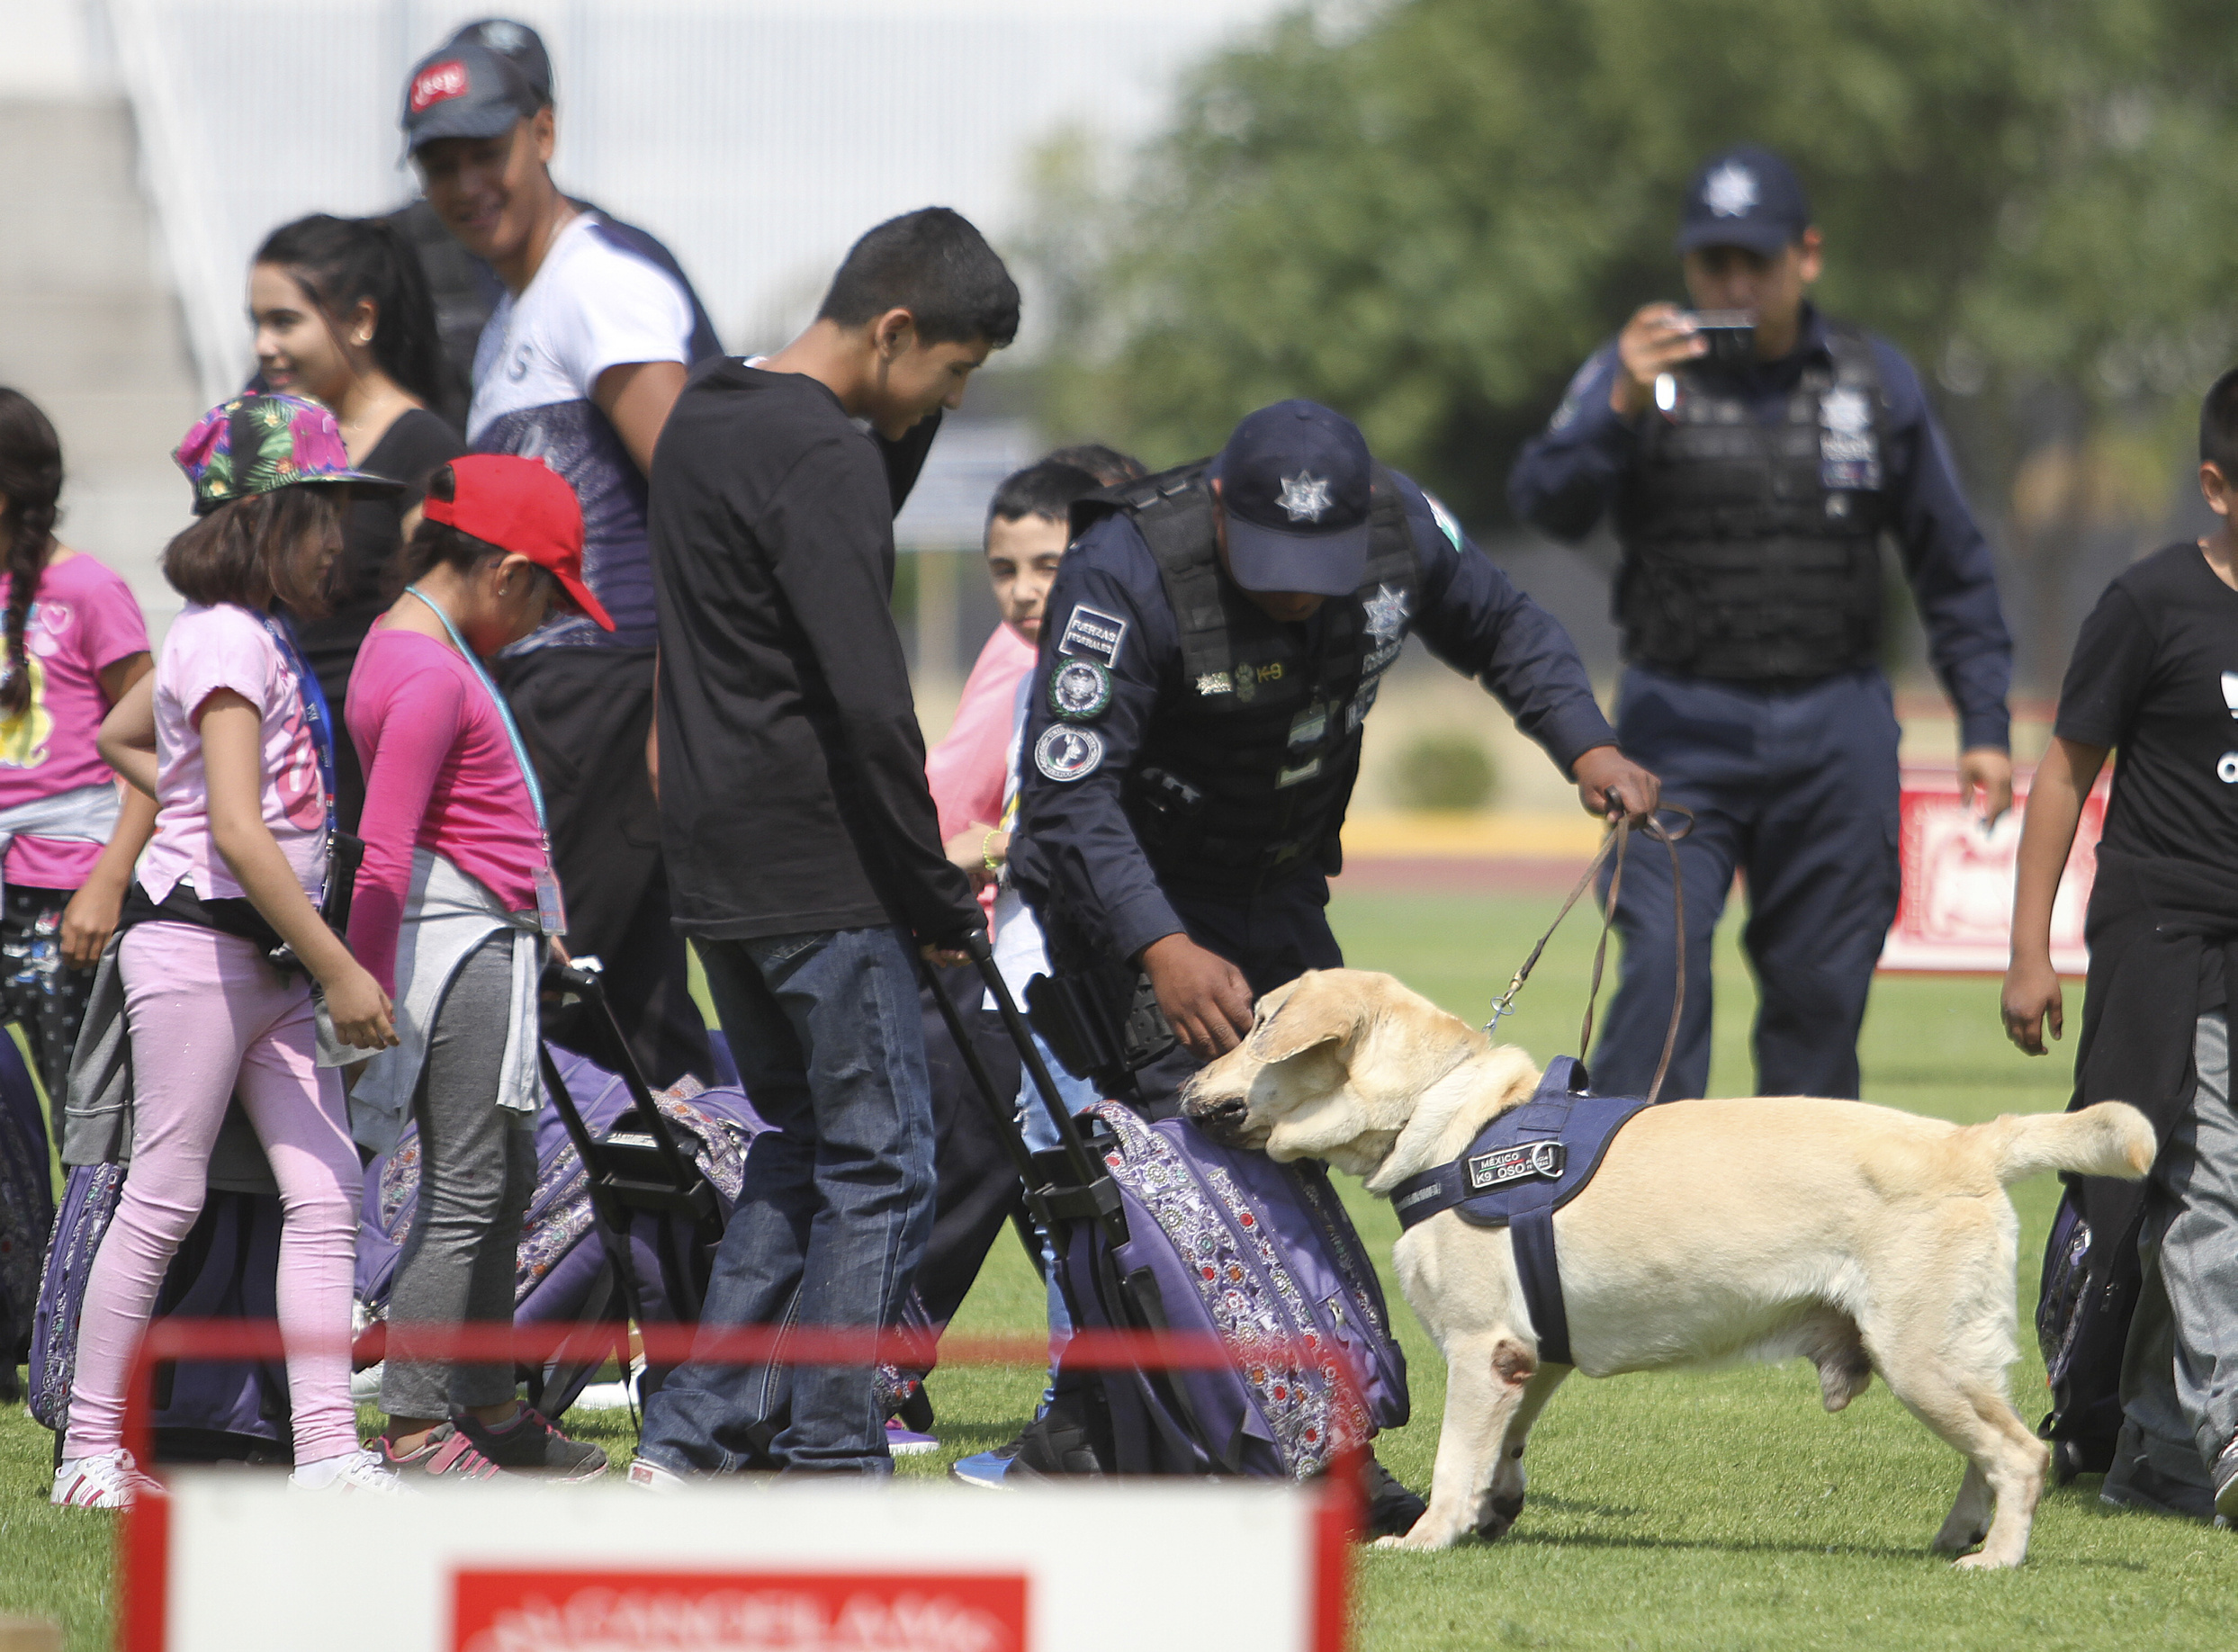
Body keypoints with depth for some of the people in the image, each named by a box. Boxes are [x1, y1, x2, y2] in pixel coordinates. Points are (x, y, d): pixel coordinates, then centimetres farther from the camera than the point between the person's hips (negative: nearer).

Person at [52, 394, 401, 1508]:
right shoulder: (230, 638, -14)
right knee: (165, 1196, -5)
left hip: (268, 952, 9)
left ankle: (327, 1449, -2)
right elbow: (239, 831, -22)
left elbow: (117, 736, 31)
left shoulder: (256, 634, 15)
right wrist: (339, 971, -22)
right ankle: (92, 1450, 0)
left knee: (326, 1192, 1)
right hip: (199, 935, -9)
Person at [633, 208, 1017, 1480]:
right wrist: (941, 898, -13)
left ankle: (695, 1439, 12)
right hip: (822, 874, -9)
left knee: (800, 1146, 17)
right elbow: (868, 708, -21)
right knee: (880, 1166, -2)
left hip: (714, 869, 9)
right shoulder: (824, 461, -17)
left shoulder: (702, 423, 14)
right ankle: (832, 1469, -3)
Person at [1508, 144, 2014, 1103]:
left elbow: (1952, 565, 14)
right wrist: (1621, 409, -32)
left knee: (1822, 987, 4)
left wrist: (1983, 724, 8)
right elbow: (1547, 501, -15)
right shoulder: (1639, 370, 1)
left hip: (1836, 735, 2)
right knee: (1663, 963, -17)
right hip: (1682, 725, -2)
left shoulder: (1879, 383, 8)